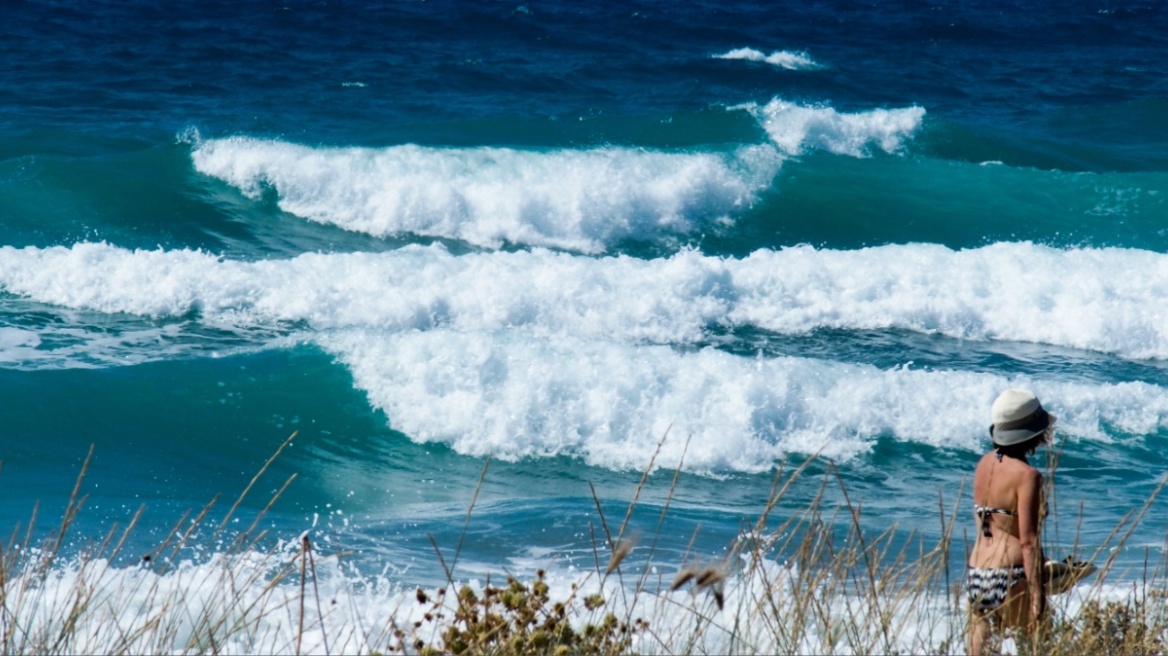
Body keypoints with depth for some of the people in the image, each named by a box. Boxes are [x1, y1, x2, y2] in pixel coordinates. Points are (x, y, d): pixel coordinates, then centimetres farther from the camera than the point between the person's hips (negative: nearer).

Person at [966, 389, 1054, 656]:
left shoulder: (985, 463, 9)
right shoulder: (1027, 475, -12)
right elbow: (1028, 540, -15)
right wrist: (1036, 591, -14)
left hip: (976, 572, 7)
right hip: (1010, 574, -7)